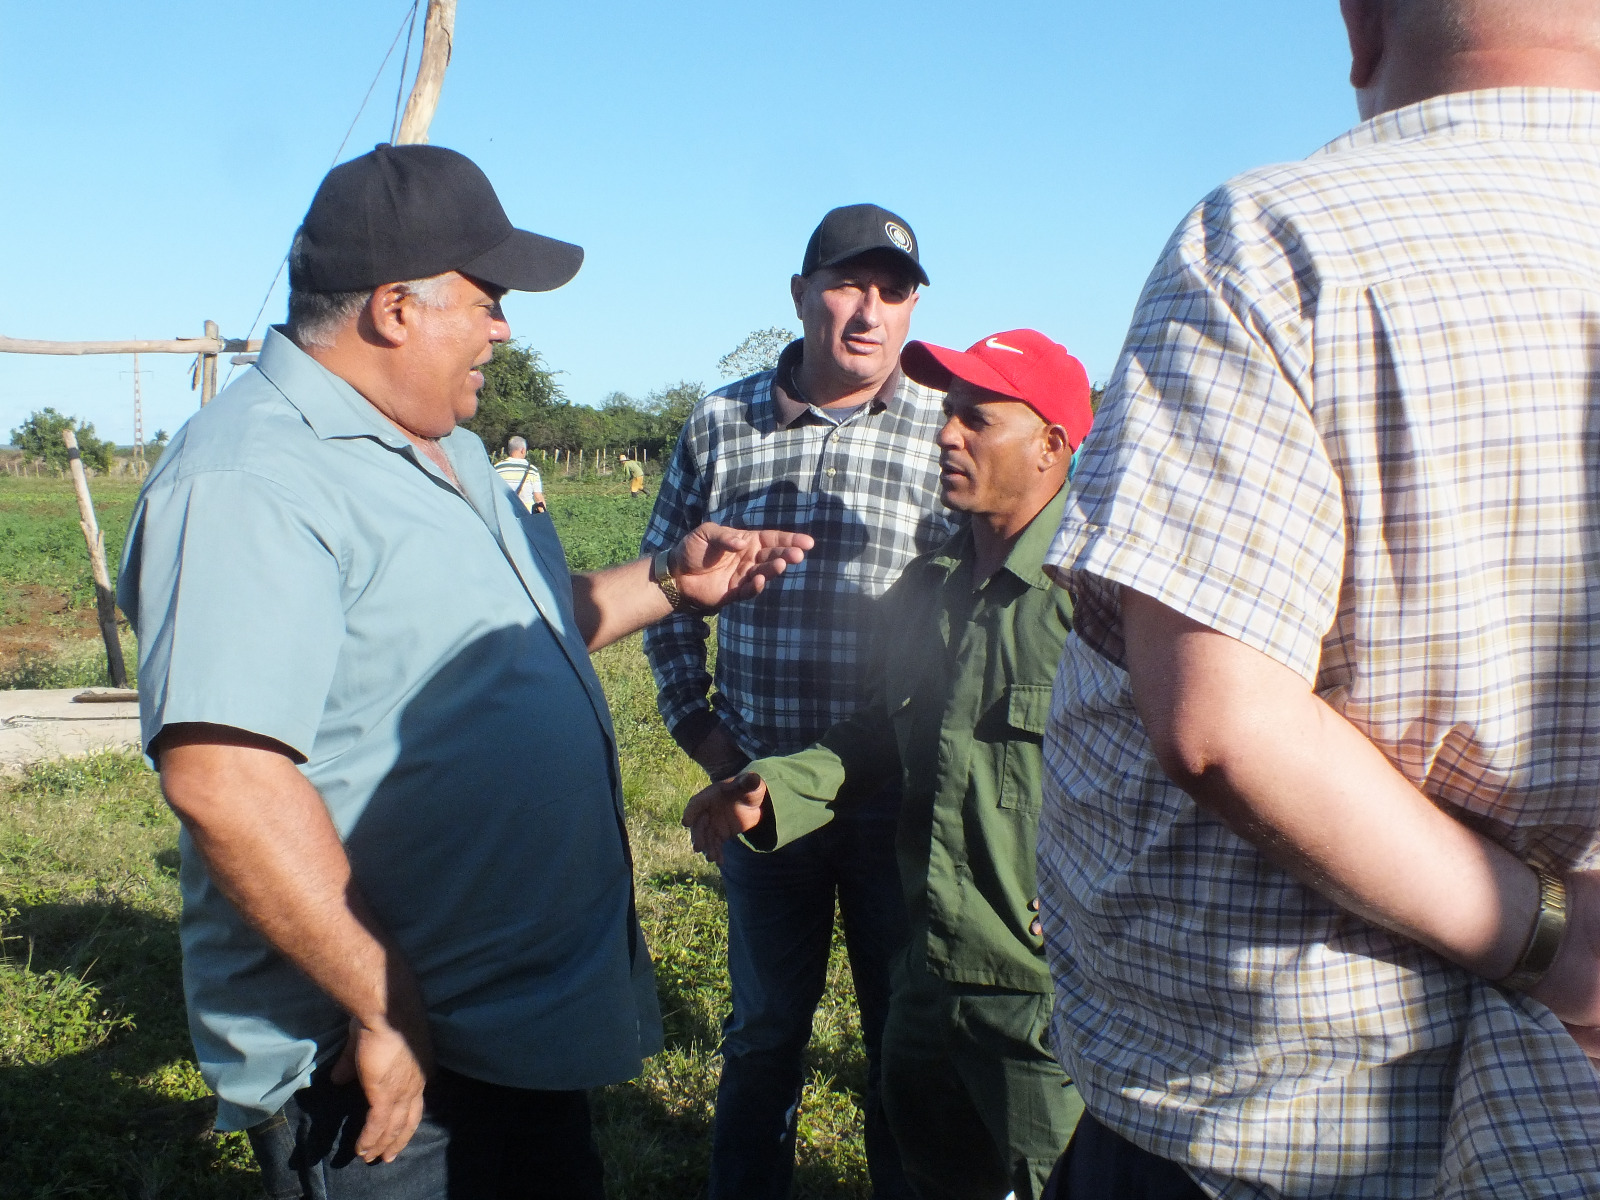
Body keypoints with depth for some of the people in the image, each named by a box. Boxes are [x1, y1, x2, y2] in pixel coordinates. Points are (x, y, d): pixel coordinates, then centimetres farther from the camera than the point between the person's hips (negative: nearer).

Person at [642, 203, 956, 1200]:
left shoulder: (944, 431, -3)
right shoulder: (720, 425, 3)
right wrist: (692, 717, 8)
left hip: (900, 793, -2)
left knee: (906, 1038, 12)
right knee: (764, 1029, 18)